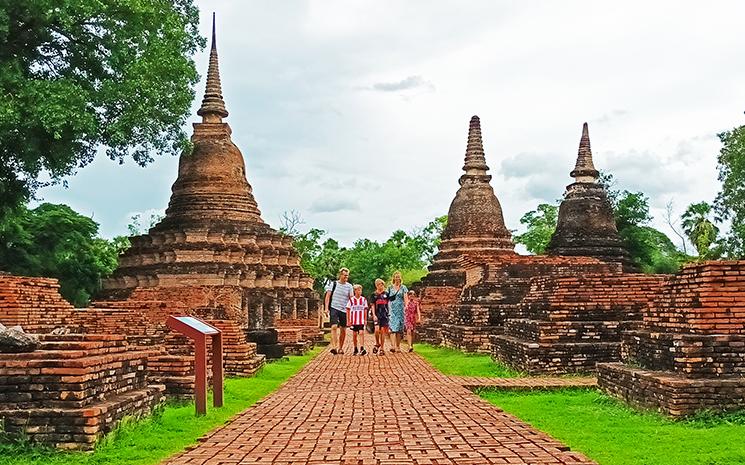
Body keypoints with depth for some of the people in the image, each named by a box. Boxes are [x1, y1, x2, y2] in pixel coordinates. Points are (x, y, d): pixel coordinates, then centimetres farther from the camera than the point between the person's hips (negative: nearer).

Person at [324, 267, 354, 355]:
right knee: (334, 327, -18)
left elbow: (352, 299, 3)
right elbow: (327, 296, 2)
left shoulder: (349, 286, 8)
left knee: (343, 330, 6)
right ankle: (334, 347, -26)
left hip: (344, 310, 3)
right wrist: (326, 308, -8)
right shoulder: (333, 284, 4)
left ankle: (341, 348, 21)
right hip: (334, 308, -3)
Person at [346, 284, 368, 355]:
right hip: (353, 320, 0)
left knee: (361, 333, -12)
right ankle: (355, 349, 21)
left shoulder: (364, 300, 2)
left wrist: (365, 320, 5)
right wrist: (348, 320, 1)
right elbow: (348, 310, 3)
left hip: (361, 321, 0)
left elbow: (365, 310, 8)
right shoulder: (351, 300, -1)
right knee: (354, 334, 8)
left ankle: (362, 349, -17)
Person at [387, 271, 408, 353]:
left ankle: (398, 346, 10)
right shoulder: (390, 288, 11)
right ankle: (393, 345, -26)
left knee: (399, 328, 2)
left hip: (400, 309, 0)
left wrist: (406, 306, -15)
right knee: (393, 327, -14)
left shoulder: (403, 287, 8)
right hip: (392, 309, 0)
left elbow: (406, 299, 1)